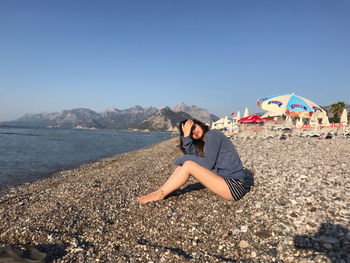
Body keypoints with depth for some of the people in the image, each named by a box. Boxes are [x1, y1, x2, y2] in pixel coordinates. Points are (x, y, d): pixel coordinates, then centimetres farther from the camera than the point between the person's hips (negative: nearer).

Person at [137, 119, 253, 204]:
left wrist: (184, 159, -7)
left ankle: (160, 194, -9)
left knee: (188, 165, -19)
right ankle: (160, 190, 1)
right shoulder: (200, 144, 15)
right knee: (185, 162, 2)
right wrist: (186, 136, -9)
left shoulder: (212, 134, -11)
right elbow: (192, 155, -3)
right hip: (224, 179, 9)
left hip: (235, 186, -9)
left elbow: (208, 164, -17)